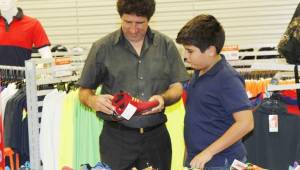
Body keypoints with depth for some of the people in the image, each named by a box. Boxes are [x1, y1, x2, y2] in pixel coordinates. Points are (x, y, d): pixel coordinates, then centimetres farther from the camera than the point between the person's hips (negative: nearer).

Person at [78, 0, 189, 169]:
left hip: (156, 135, 2)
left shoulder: (166, 45, 4)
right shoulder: (102, 48, -1)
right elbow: (85, 91, 4)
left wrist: (164, 98, -15)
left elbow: (178, 87, 6)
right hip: (116, 136, -1)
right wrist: (93, 101, -18)